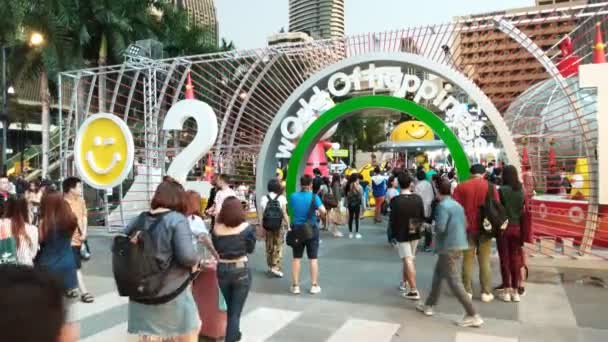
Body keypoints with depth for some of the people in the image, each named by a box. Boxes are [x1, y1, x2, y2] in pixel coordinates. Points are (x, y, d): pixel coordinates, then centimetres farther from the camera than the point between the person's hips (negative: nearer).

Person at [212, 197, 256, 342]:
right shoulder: (246, 227, -10)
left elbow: (215, 249, 5)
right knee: (235, 311, 5)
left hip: (222, 269, 3)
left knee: (229, 308, 23)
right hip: (241, 270, -3)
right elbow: (250, 249, 0)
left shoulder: (217, 228, -6)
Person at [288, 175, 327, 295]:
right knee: (313, 258, 8)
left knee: (296, 258, 10)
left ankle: (295, 286, 13)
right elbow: (323, 211, -20)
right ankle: (314, 286, 14)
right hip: (311, 229, -2)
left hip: (296, 229, 2)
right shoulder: (314, 197, -13)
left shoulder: (293, 196, -3)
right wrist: (316, 208, 0)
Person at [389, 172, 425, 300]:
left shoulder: (395, 200, -16)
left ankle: (414, 290, -6)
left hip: (401, 235, -4)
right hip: (415, 234, 5)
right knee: (408, 259, 19)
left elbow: (393, 220, -13)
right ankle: (403, 283, 33)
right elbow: (422, 217, 4)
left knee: (408, 261, -3)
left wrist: (393, 235, -2)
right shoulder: (418, 198, -4)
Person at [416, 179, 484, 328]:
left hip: (449, 247, -9)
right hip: (458, 244, 9)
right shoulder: (457, 205, 11)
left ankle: (473, 316, -3)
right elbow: (465, 225, 16)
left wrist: (433, 227, -3)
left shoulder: (443, 205, -17)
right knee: (438, 274, 20)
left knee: (454, 281, -4)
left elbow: (440, 228, -23)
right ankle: (429, 305, 30)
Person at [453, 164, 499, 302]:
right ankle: (486, 292, 9)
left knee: (468, 260, 8)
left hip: (468, 228, 0)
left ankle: (467, 291, 12)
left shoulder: (461, 186, -2)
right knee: (485, 261, 6)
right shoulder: (490, 186, -2)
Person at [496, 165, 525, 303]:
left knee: (505, 259, 5)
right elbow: (523, 209, 3)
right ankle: (515, 291, 15)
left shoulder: (502, 190, -12)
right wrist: (521, 226, 11)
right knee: (516, 258, 10)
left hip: (504, 227, -3)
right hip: (517, 227, 3)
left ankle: (506, 291, 9)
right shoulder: (521, 190, -1)